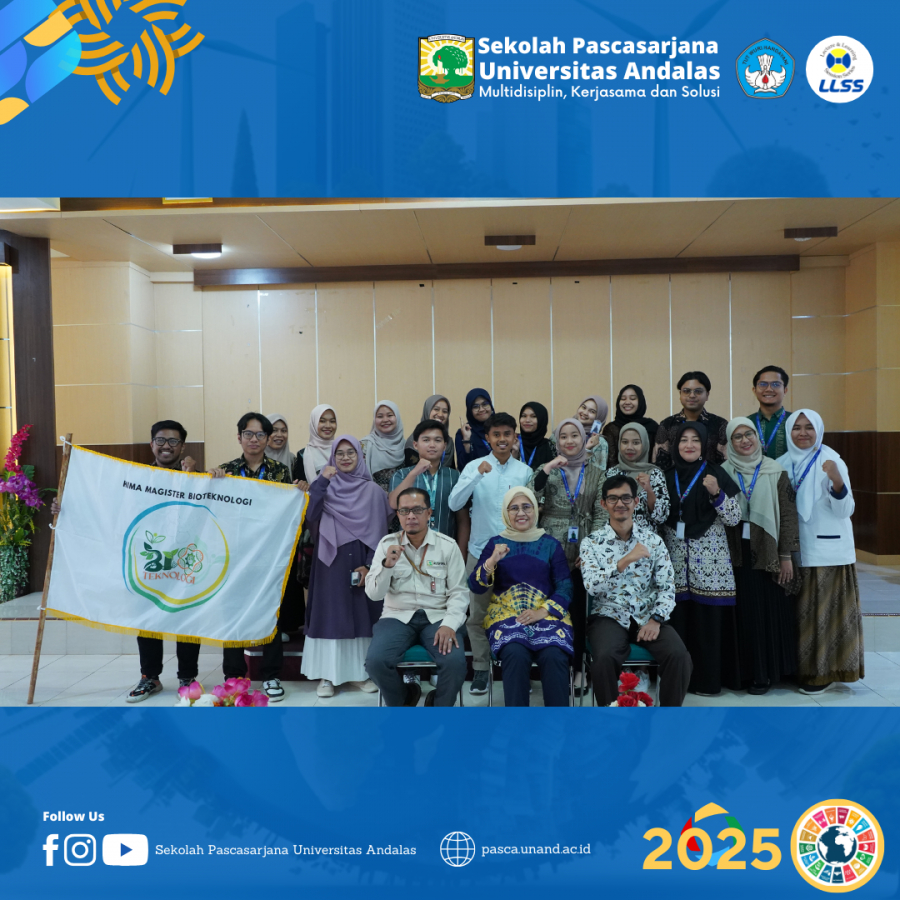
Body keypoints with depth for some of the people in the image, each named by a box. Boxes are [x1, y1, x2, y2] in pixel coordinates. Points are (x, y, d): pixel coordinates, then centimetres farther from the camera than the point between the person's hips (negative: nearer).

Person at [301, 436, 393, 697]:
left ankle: (360, 672, 16)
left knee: (361, 614, 5)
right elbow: (308, 515, -13)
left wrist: (369, 564, -7)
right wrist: (321, 482, -17)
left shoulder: (373, 490, 3)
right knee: (329, 614, 1)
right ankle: (327, 674, 10)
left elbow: (378, 532, 1)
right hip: (330, 561, -1)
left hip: (360, 562, 1)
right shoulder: (325, 486, 3)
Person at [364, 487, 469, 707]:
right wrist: (387, 564, -18)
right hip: (398, 616, 1)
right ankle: (402, 700, 8)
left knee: (455, 662, -28)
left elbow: (459, 592, -1)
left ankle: (438, 704, 6)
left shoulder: (448, 545, 2)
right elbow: (373, 594, 0)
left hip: (437, 617, -1)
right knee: (375, 661, -26)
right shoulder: (387, 544, 4)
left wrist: (449, 624, -18)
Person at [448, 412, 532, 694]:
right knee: (478, 615, 6)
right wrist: (478, 475, -27)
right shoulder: (474, 466, -5)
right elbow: (454, 504, -16)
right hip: (481, 551, -1)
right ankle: (480, 668, 21)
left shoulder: (525, 471, 0)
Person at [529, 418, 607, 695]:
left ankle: (577, 666, 17)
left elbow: (601, 514, 3)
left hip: (583, 552, 0)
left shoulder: (597, 472, 6)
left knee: (579, 608, 4)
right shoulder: (548, 469, 6)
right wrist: (546, 469, -18)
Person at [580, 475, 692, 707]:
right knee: (604, 658, -31)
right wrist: (625, 561, -24)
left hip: (648, 617, 2)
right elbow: (592, 586, -14)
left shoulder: (653, 540, 6)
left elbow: (667, 587, 2)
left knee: (679, 656, -24)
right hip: (609, 616, -2)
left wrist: (656, 619, -15)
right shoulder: (591, 542, 1)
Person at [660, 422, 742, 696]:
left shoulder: (716, 473, -2)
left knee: (708, 620, -2)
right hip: (676, 560, 3)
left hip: (709, 560, -3)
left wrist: (716, 493, -20)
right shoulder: (668, 476, 9)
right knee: (679, 619, 2)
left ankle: (707, 679, 11)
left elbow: (734, 517, -5)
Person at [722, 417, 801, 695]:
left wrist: (786, 556, -4)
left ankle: (768, 670, 15)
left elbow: (788, 514, -1)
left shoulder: (775, 471, 0)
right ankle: (746, 670, 16)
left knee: (771, 610, 3)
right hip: (737, 554, 1)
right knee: (744, 612, 4)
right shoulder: (723, 472, 4)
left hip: (768, 552, -1)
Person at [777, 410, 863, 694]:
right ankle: (805, 667, 26)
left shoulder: (831, 461, -9)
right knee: (803, 610, 13)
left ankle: (824, 671, 13)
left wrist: (837, 480, -31)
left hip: (828, 549, -5)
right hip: (797, 550, 5)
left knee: (826, 608, 1)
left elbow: (845, 510, -15)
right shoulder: (783, 464, 5)